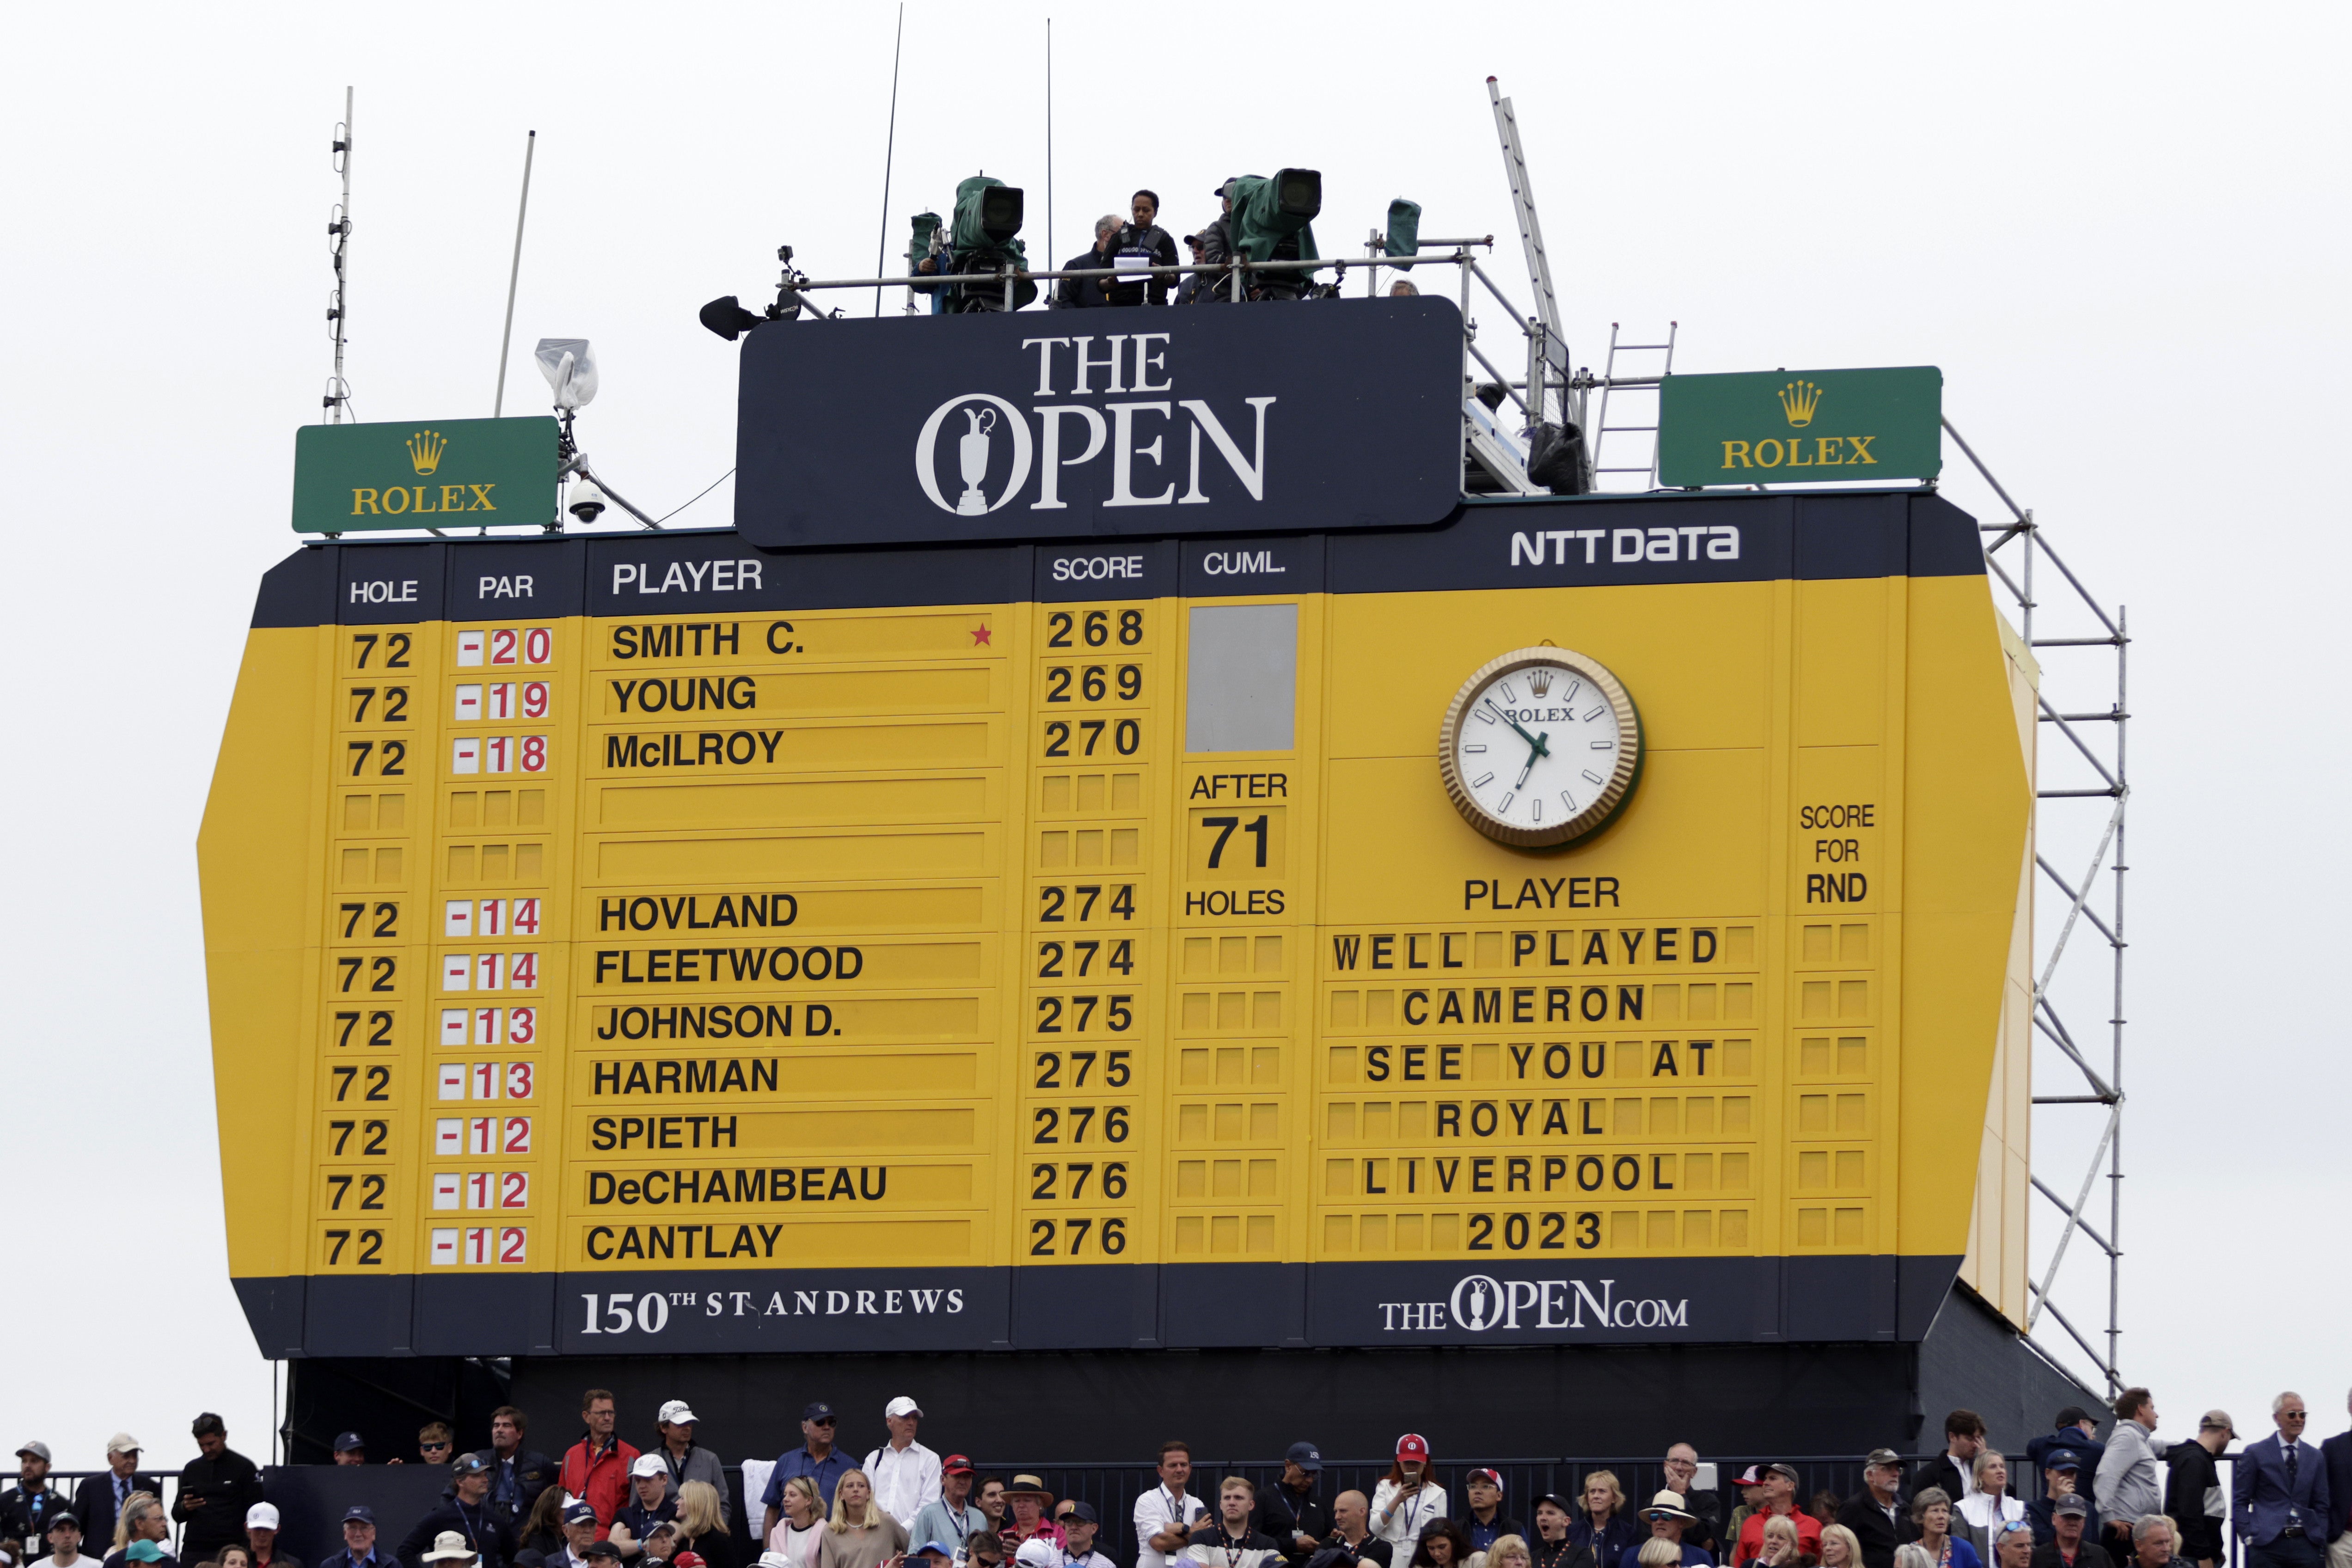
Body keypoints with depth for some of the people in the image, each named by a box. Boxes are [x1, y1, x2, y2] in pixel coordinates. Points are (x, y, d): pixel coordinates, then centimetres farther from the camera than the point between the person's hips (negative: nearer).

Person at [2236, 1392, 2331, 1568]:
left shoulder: (2315, 1456, 14)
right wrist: (2248, 1536, -6)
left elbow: (2321, 1505, 16)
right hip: (2267, 1545, -3)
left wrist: (2320, 1540, 6)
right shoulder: (2256, 1453, 4)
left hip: (2305, 1545, 3)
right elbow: (2240, 1501, 4)